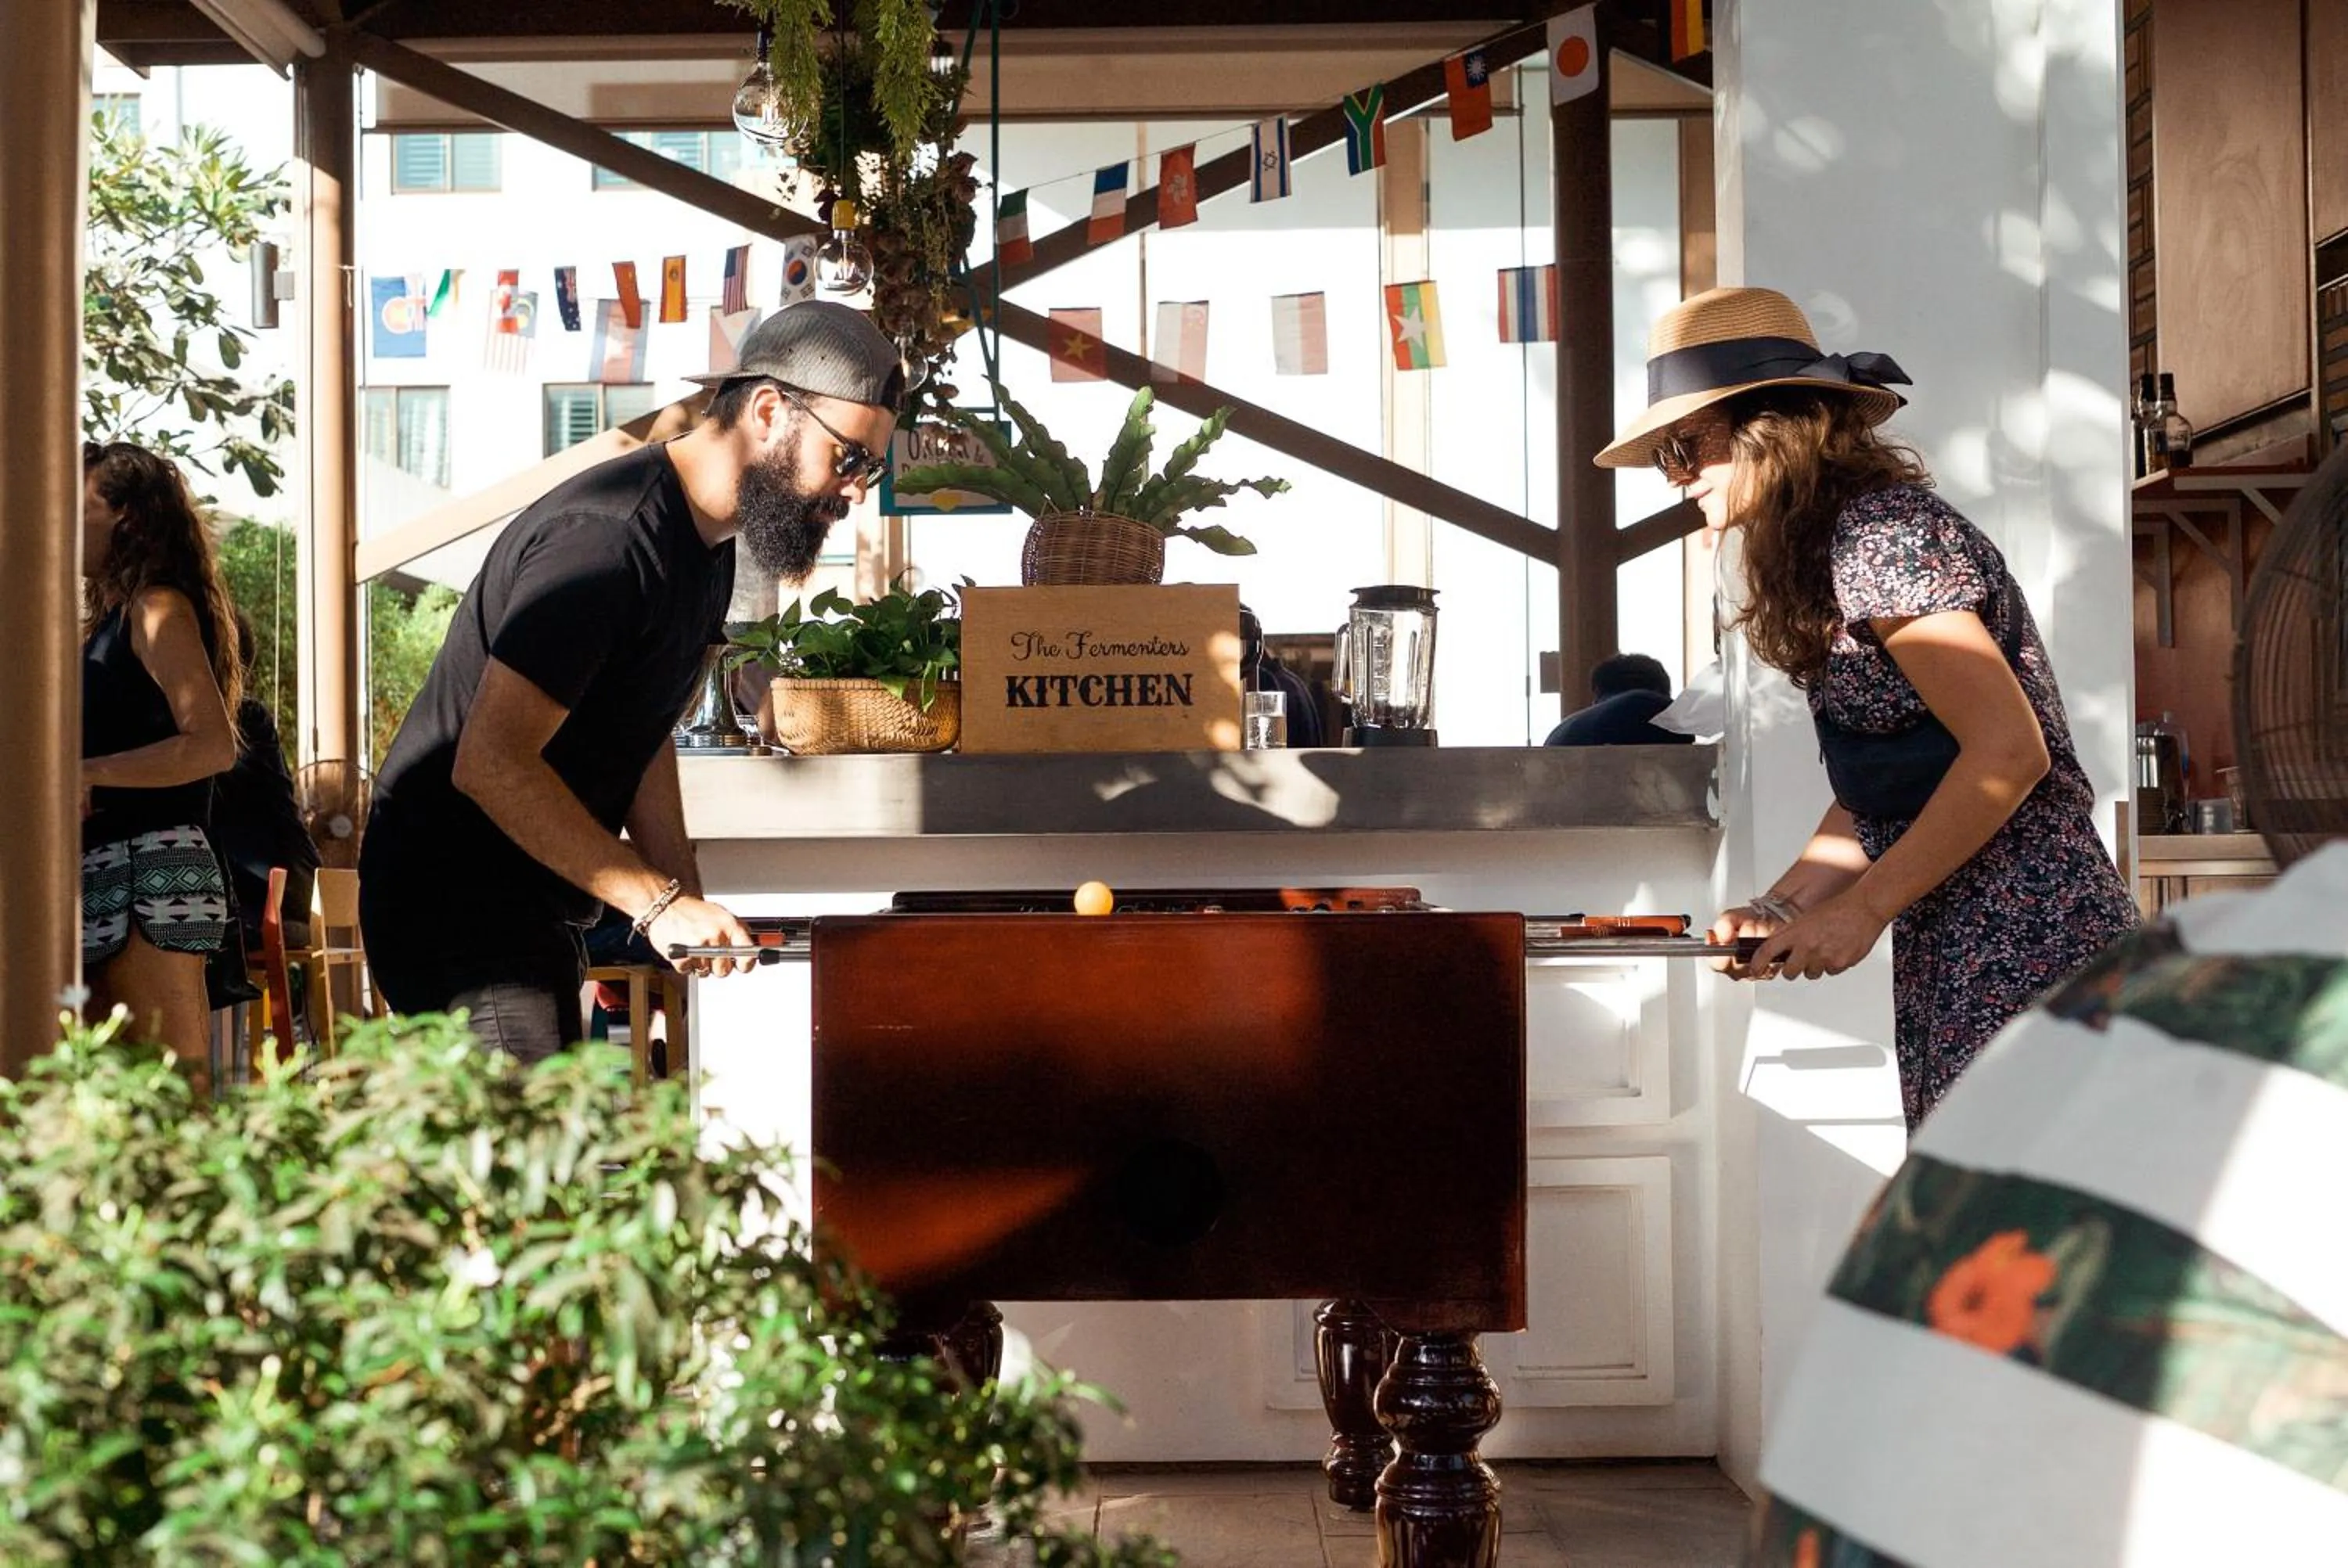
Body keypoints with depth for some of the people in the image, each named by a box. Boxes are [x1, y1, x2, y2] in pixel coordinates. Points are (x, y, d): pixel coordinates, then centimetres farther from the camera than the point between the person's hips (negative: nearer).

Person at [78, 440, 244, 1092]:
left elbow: (214, 744, -17)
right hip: (107, 875, 9)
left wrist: (86, 774, -18)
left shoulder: (157, 608, -4)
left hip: (151, 871, -9)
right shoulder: (112, 619, 23)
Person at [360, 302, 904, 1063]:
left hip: (531, 914, 10)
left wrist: (691, 909, 2)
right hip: (459, 910, -10)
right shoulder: (604, 538, -23)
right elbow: (490, 763, -27)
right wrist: (660, 902, -24)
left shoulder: (706, 545, 10)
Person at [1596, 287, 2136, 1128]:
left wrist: (1863, 908, -15)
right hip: (1953, 961, 9)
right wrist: (1781, 909, 4)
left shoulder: (1880, 532, -14)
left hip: (2020, 950, -9)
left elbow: (2009, 752, -19)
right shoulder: (1825, 556, 15)